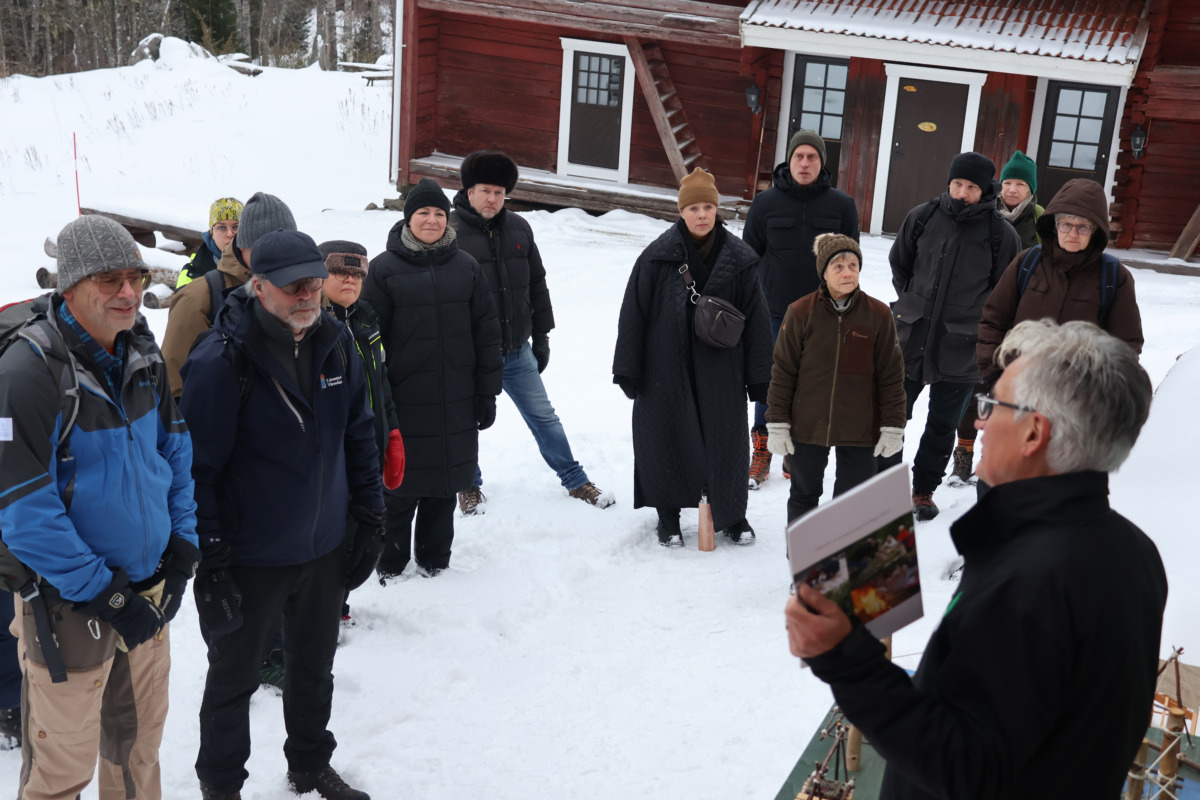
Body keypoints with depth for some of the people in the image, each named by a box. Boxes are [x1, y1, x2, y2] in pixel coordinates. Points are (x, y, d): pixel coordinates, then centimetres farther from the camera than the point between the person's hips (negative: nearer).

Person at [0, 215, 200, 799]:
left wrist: (181, 551, 2)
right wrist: (103, 593, -18)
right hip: (70, 608, -6)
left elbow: (176, 454, 13)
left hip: (149, 593, 6)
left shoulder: (144, 357, 3)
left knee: (140, 742, 20)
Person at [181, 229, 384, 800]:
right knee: (234, 676, 14)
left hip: (325, 549, 5)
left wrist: (369, 516, 10)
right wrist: (208, 560, -18)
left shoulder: (335, 343, -2)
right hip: (248, 559, -5)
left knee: (314, 667, 22)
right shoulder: (221, 361, -21)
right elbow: (197, 467, -18)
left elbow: (358, 435, 9)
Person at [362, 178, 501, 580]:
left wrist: (487, 392, 5)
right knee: (399, 487, 4)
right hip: (403, 402, -3)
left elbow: (486, 332, 9)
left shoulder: (466, 267, 7)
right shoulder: (384, 268, -3)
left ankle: (434, 561, 27)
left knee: (444, 486, 12)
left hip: (456, 404, 3)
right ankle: (390, 565, 20)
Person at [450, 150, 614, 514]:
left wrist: (541, 336, 14)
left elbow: (537, 284, 14)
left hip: (517, 351, 4)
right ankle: (470, 486, 33)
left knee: (544, 417, 13)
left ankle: (575, 480, 25)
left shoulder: (518, 229, 5)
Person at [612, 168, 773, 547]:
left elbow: (755, 320, 3)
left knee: (727, 441, 8)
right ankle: (668, 516, 25)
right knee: (667, 439, 7)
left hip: (720, 372, 1)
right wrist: (628, 372, -3)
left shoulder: (740, 259, -1)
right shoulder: (657, 257, -5)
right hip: (666, 370, -1)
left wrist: (759, 377, 2)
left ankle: (732, 514, 28)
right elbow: (633, 314, -1)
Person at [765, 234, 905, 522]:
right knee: (804, 496, 16)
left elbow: (892, 376, 0)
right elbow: (783, 371, -2)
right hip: (807, 426, 0)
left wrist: (893, 427, -1)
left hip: (859, 430, 0)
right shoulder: (801, 313, -8)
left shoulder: (878, 315, -5)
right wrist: (777, 423, -3)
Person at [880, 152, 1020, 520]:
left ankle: (924, 490, 27)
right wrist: (913, 302, 10)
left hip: (960, 349, -1)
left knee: (943, 426, 11)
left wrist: (975, 321, 1)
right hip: (910, 338, 1)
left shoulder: (1002, 234, -6)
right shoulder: (922, 218, -1)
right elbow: (899, 264, 15)